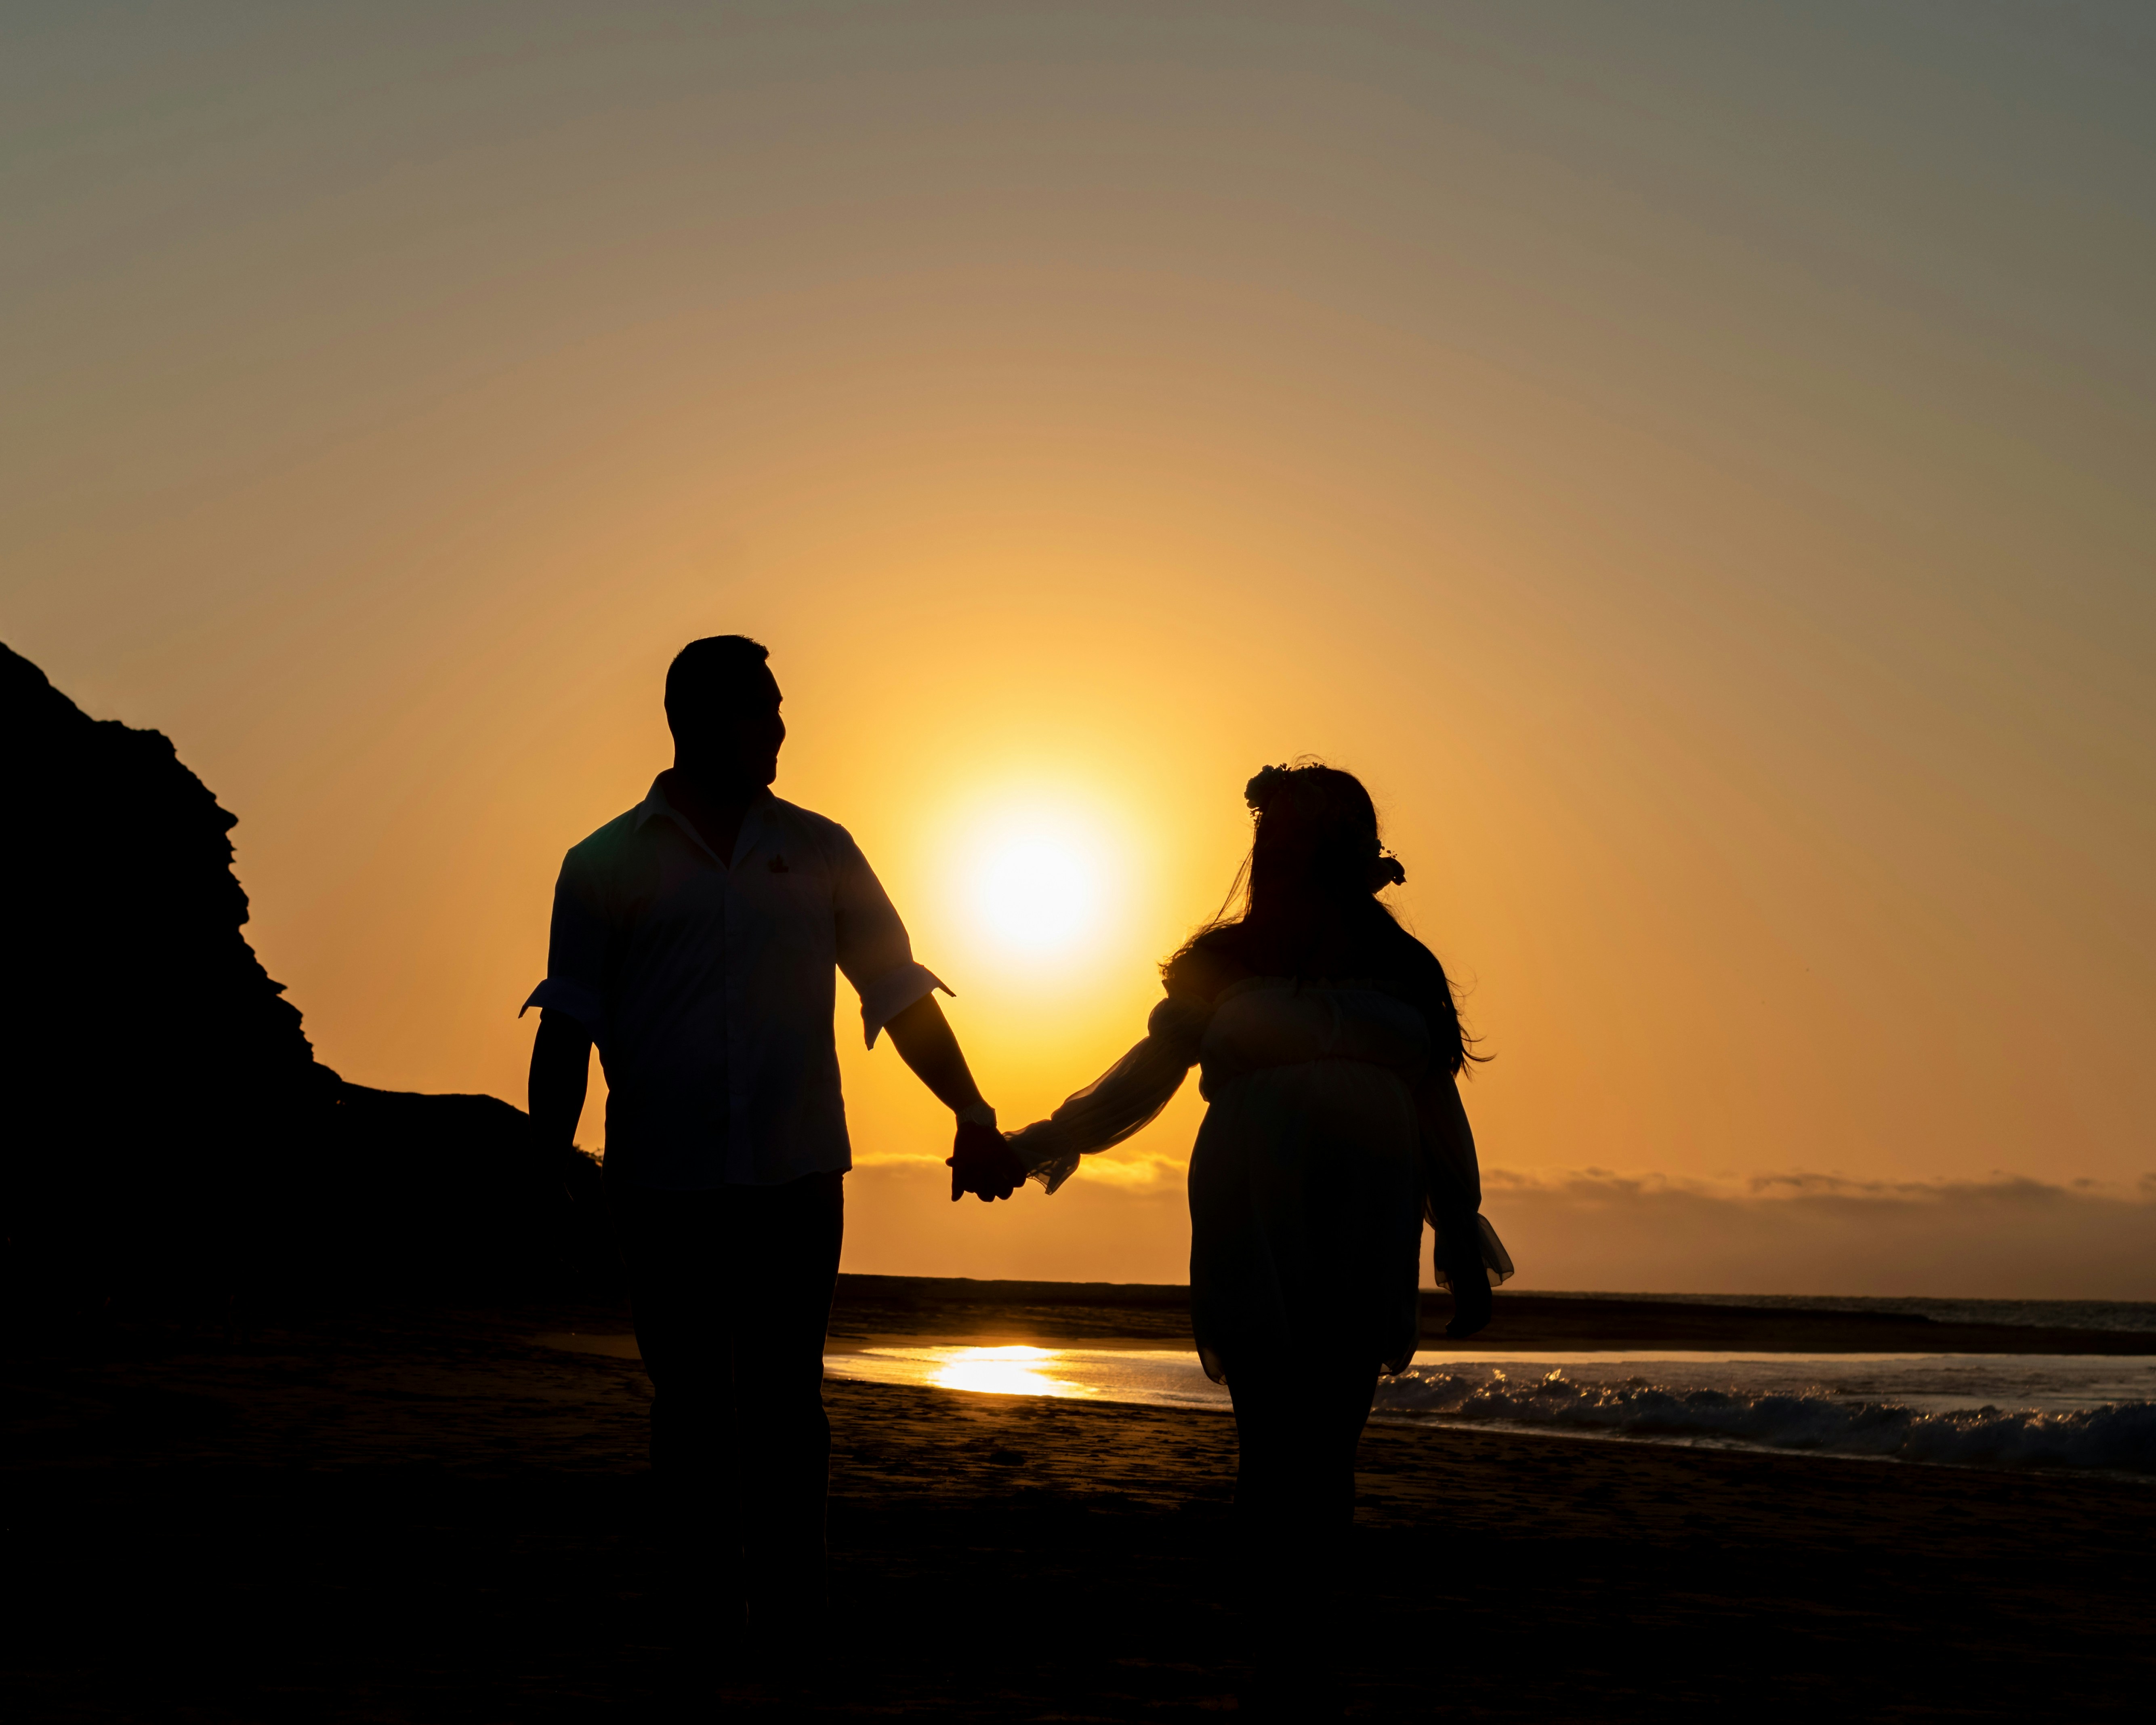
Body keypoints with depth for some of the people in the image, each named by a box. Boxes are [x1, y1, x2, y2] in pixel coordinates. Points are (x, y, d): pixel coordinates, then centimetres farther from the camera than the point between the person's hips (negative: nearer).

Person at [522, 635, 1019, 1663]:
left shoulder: (818, 851, 9)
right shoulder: (606, 865, 4)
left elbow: (899, 994, 10)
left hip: (797, 1175, 1)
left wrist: (973, 1119, 5)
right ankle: (704, 1616, 19)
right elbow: (567, 1026, 3)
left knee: (784, 1404, 4)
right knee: (690, 1407, 7)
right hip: (665, 1187, -1)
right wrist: (547, 1157, -5)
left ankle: (792, 1618, 13)